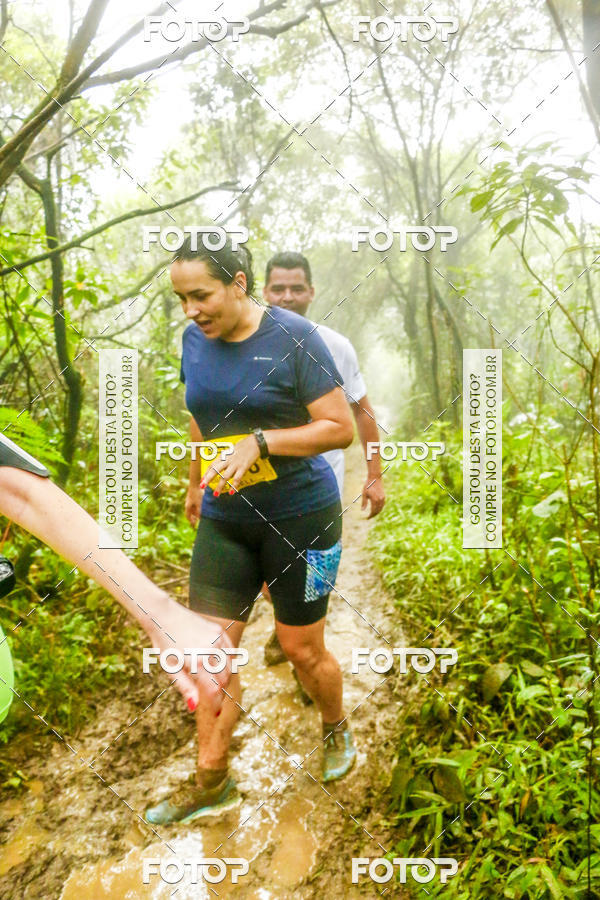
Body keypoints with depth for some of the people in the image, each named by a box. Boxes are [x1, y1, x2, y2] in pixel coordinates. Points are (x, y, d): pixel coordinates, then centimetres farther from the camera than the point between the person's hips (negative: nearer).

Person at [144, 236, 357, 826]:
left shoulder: (292, 337, -14)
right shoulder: (194, 340, 3)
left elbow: (340, 428, -14)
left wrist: (260, 443, -25)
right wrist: (196, 483, 27)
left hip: (299, 516, -4)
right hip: (225, 519, 5)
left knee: (302, 649, 9)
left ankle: (335, 729, 42)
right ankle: (211, 782, 25)